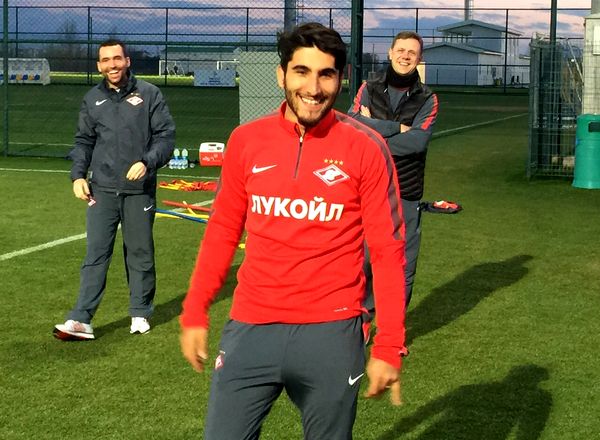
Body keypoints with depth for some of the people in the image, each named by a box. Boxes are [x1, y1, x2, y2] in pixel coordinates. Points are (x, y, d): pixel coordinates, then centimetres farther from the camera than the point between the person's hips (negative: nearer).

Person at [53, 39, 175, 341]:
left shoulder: (149, 95, 2)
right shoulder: (92, 100, 11)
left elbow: (166, 136, 0)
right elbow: (83, 141, 17)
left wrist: (147, 162, -15)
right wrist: (78, 175, 3)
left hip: (139, 189, -1)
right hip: (102, 189, 1)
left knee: (140, 253, 8)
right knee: (95, 254, -3)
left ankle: (140, 313, 22)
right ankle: (80, 320, -5)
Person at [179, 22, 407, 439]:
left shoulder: (366, 148, -6)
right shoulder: (246, 140, 2)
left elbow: (388, 250, -5)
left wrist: (389, 346, -9)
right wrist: (195, 311, 10)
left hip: (330, 332, -2)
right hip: (250, 327, 2)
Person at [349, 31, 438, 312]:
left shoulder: (427, 99, 3)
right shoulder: (369, 89, 7)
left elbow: (418, 141, -13)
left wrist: (374, 130, -13)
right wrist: (398, 128, -12)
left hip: (406, 194, 0)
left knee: (403, 265, 5)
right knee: (362, 258, 0)